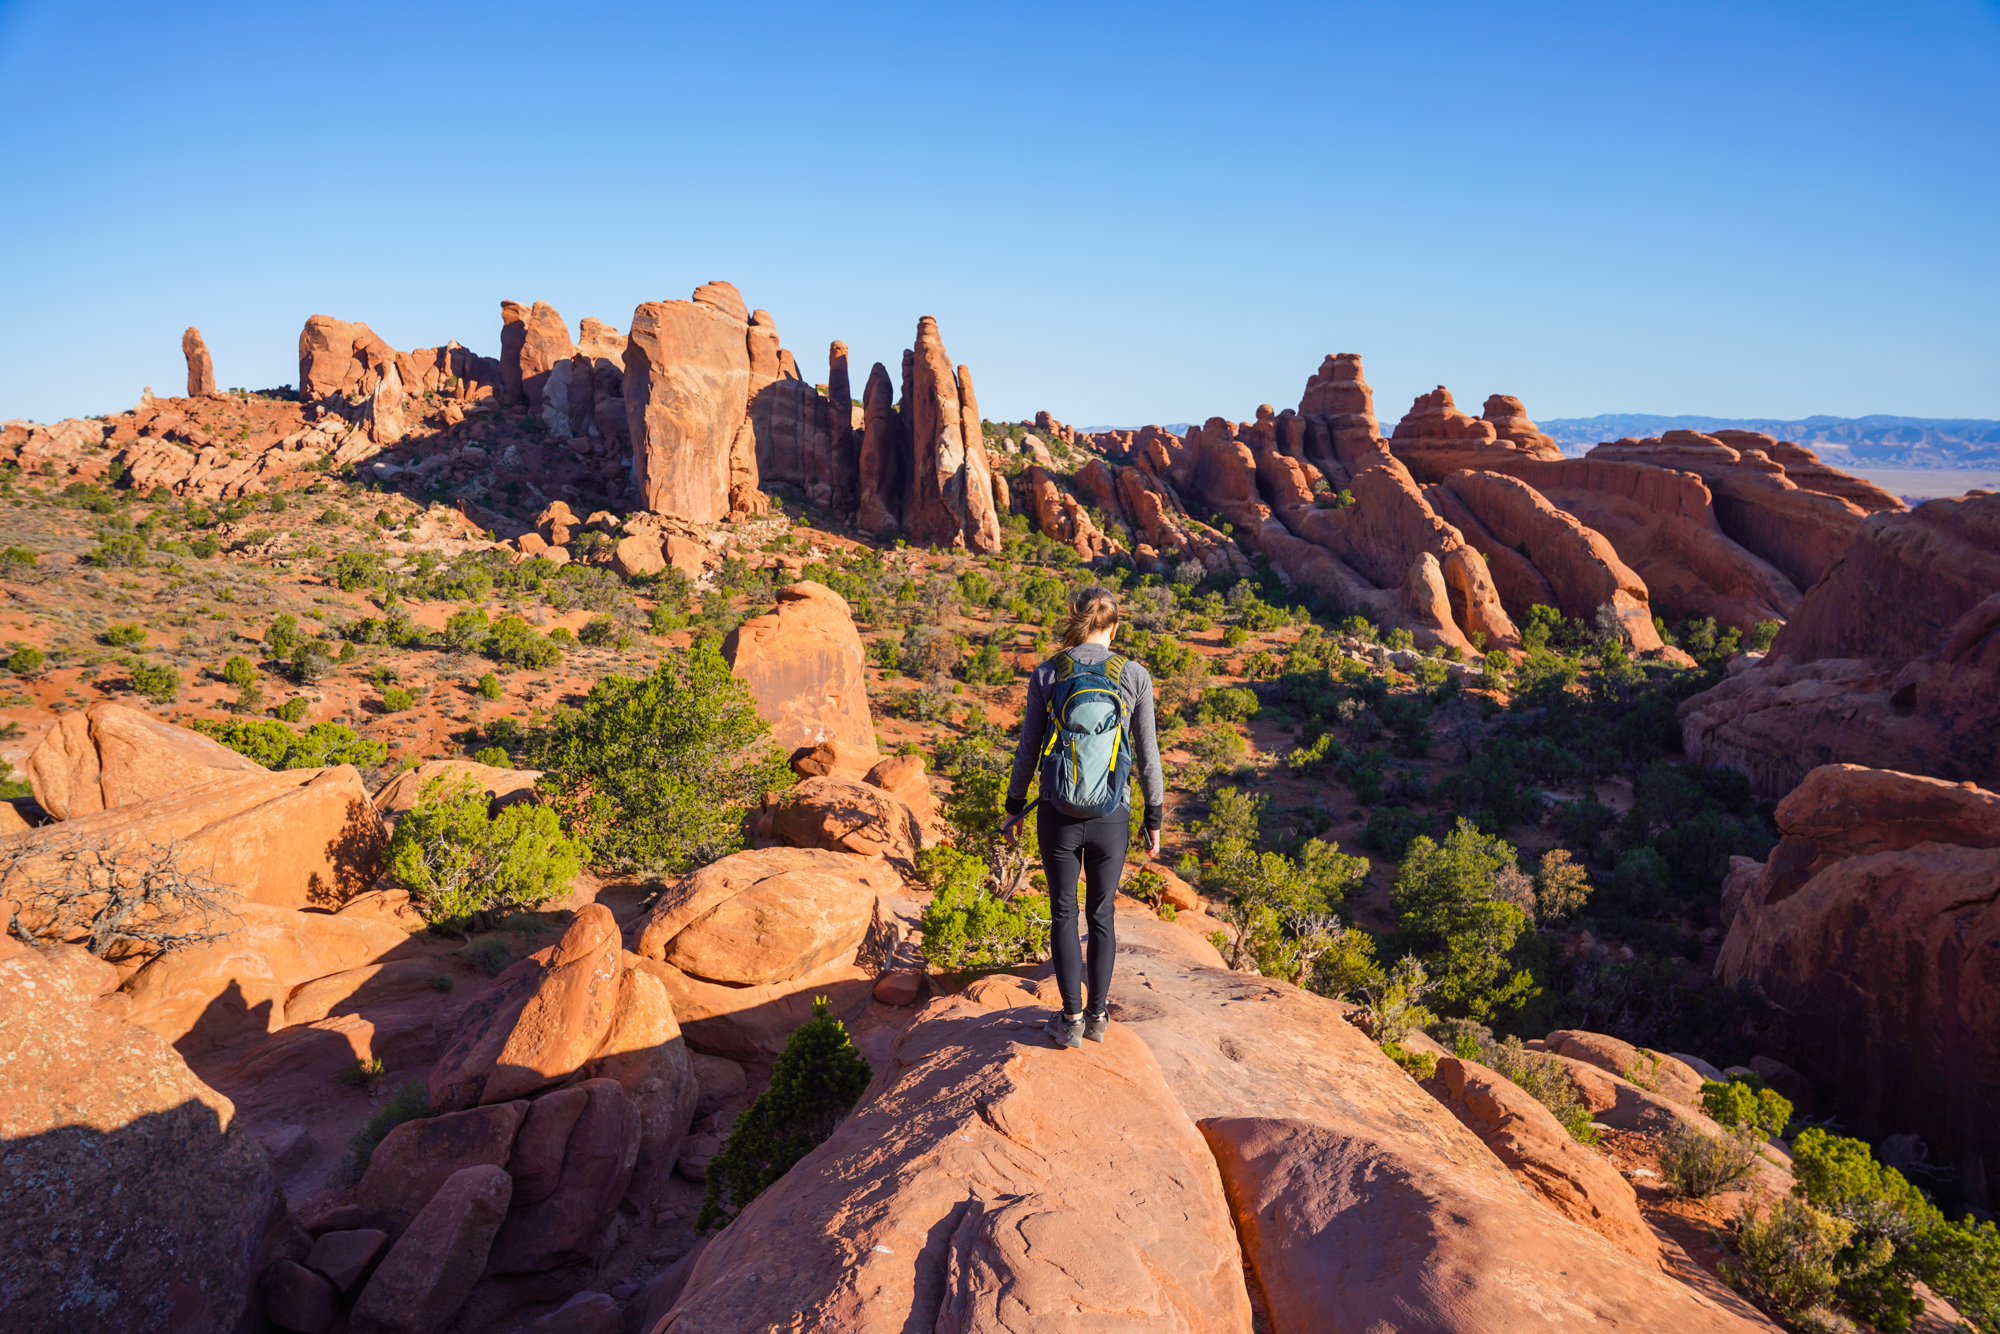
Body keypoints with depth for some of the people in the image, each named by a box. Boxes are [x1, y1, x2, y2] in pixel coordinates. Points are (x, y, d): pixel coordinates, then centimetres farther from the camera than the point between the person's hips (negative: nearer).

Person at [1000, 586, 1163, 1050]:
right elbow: (1146, 756, -2)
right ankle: (1097, 1015, 27)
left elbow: (1027, 751, -2)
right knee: (1101, 914, 19)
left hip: (1058, 818, -1)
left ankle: (1071, 1020, 17)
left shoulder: (1046, 675, -7)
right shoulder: (1134, 676, -6)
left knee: (1063, 915, 15)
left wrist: (1014, 809, 11)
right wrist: (1154, 820, 9)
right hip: (1112, 820, 1)